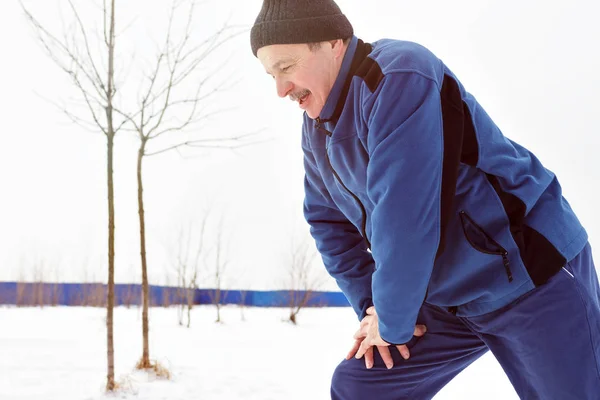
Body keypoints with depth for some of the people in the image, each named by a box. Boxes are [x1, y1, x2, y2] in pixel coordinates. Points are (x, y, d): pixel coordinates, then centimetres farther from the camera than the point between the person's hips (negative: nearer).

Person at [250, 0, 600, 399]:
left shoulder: (399, 77, -24)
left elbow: (405, 217, -29)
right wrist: (370, 305, 0)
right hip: (448, 295, 8)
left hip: (532, 275, -7)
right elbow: (328, 221, 10)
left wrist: (392, 319, -19)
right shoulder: (317, 128, 3)